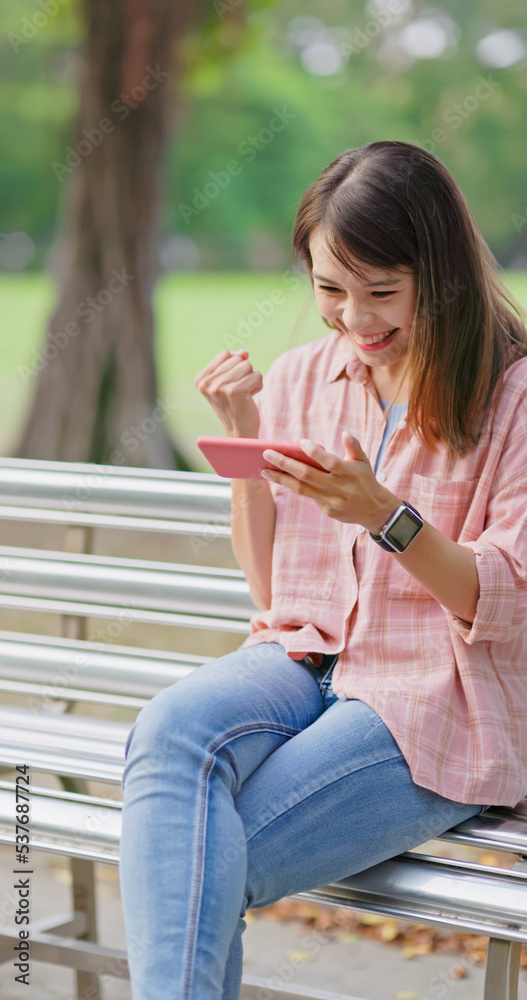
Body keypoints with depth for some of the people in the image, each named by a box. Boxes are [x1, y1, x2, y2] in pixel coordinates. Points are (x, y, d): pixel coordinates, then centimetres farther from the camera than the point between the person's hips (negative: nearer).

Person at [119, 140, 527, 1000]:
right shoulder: (299, 379, 12)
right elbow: (271, 590, 13)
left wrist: (385, 515, -22)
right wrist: (244, 440, -1)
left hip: (437, 706, -4)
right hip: (302, 666, 4)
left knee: (190, 871, -25)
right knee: (170, 730, -31)